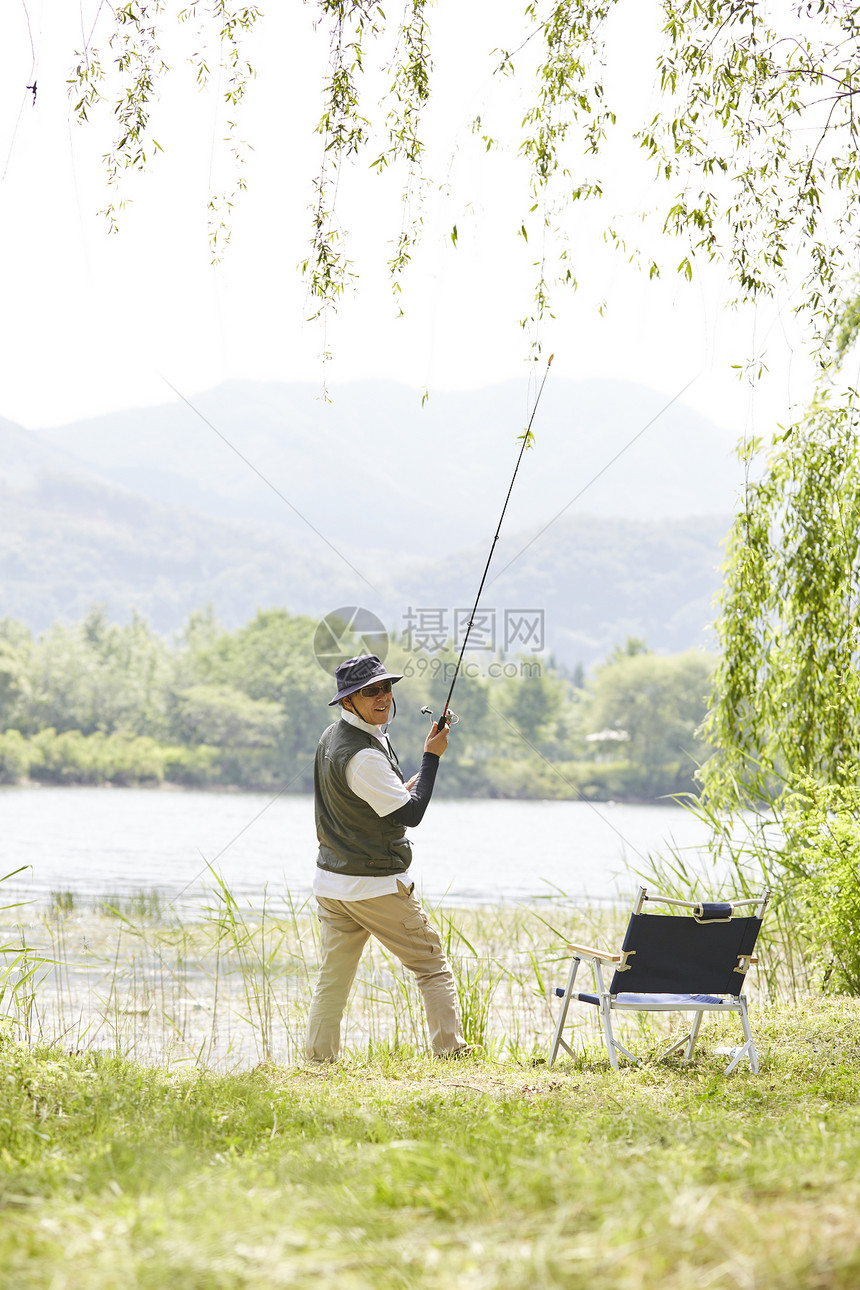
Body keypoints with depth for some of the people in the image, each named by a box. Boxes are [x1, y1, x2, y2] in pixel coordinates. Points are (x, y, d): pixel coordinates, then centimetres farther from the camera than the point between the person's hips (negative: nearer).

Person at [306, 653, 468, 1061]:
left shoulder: (332, 736, 9)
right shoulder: (363, 755, -21)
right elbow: (410, 815, -17)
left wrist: (403, 789, 8)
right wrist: (431, 756, -10)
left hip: (331, 884, 8)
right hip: (377, 886, -8)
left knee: (332, 980, 10)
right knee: (432, 966, 3)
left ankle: (317, 1060, 10)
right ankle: (450, 1050, 2)